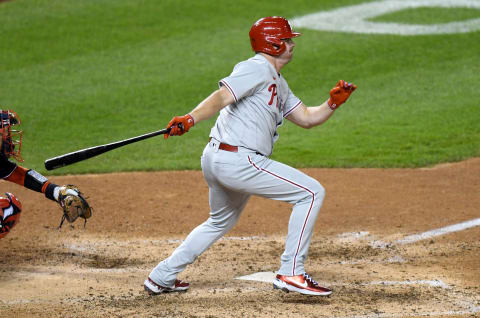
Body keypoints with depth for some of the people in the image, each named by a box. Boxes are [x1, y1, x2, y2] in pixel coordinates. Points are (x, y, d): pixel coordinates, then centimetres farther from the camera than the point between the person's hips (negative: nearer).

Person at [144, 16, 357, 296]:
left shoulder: (278, 84, 24)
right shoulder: (257, 69, -8)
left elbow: (306, 118, 25)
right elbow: (221, 97, -21)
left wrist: (333, 103, 9)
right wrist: (191, 119, -36)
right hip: (237, 160, -11)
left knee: (221, 222, 28)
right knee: (312, 192, -8)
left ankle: (162, 277, 31)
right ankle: (291, 272, -9)